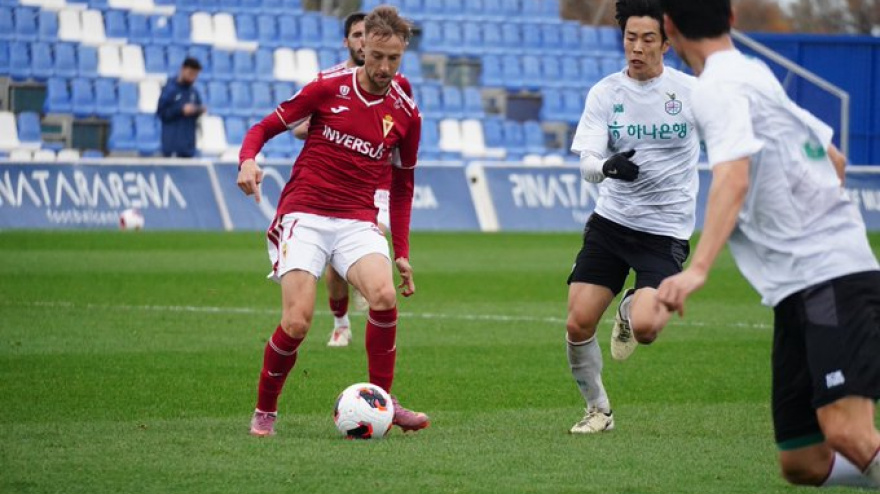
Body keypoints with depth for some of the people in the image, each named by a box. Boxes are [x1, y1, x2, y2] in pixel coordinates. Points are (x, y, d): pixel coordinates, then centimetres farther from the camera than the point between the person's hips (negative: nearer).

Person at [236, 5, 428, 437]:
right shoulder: (328, 88, -2)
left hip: (358, 222, 2)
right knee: (297, 322, -17)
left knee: (384, 295, -26)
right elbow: (265, 127, 6)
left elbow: (402, 186, 18)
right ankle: (264, 411, 7)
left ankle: (382, 402, -9)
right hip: (303, 215, -2)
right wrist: (248, 160, -16)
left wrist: (402, 252, 14)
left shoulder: (406, 114, 6)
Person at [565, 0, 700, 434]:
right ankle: (598, 410, 17)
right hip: (610, 220, 2)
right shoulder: (605, 93, -1)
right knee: (578, 324, -7)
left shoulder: (691, 91, -5)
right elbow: (587, 164, -10)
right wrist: (608, 165, -32)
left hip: (666, 230, -2)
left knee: (644, 328, -22)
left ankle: (630, 311, 17)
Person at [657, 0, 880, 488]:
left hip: (831, 276, -9)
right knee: (803, 464, 7)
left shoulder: (717, 88, -9)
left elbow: (733, 180, -25)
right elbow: (834, 160, 28)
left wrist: (697, 269, -36)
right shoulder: (757, 75, 19)